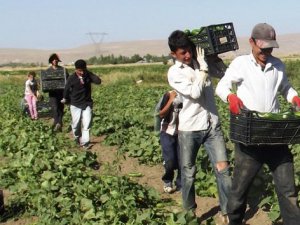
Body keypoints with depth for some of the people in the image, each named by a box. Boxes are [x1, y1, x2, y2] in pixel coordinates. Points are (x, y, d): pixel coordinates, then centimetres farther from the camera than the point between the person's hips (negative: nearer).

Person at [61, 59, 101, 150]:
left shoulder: (88, 75, -5)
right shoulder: (72, 78, -12)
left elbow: (98, 81, -18)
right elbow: (67, 89, 2)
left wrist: (90, 74, -22)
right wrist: (65, 99, 14)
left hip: (87, 103, 1)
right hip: (75, 105, -1)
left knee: (87, 123, -8)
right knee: (76, 124, 7)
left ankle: (85, 142, -4)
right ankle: (77, 138, 32)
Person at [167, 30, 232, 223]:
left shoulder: (201, 60, 5)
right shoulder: (174, 72, -7)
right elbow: (195, 93, -20)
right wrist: (203, 68, -13)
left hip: (213, 126, 3)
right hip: (189, 129, -3)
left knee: (223, 169, -3)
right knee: (189, 173, 9)